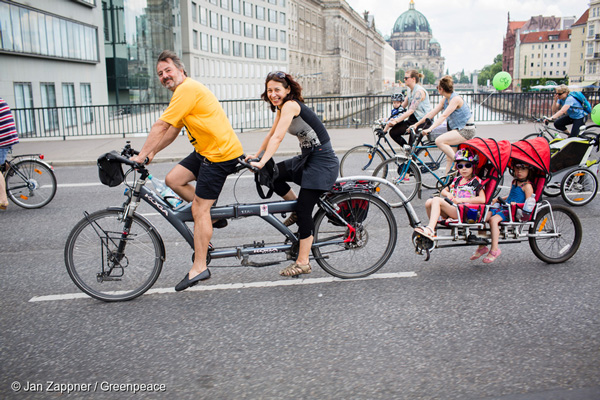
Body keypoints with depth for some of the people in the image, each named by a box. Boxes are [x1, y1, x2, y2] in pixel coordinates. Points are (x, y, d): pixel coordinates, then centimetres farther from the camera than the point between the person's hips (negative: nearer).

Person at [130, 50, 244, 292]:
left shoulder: (187, 88, -16)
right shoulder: (183, 92, 18)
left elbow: (160, 126, -19)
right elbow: (173, 131, 20)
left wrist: (141, 155, -13)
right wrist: (151, 153, 11)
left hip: (221, 152, -10)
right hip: (205, 150, 10)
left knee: (199, 208, -8)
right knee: (173, 180, 4)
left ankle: (199, 267, -1)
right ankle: (210, 217, 17)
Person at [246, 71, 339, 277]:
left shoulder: (290, 105, -17)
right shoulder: (282, 108, 11)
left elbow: (277, 138, -26)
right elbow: (271, 135, 19)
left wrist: (262, 163, -30)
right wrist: (255, 156, 18)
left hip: (323, 162, -9)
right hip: (307, 158, 9)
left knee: (304, 210, -8)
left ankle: (303, 262, 1)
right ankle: (296, 209, 17)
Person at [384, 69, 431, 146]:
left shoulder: (419, 91, -15)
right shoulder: (412, 91, 16)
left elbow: (411, 110, -24)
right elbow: (402, 106, 14)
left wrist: (396, 121, -29)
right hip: (414, 119, 9)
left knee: (393, 132, -16)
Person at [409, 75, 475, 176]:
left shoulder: (456, 99, -19)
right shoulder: (445, 99, 8)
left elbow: (443, 116, -29)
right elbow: (432, 112, 6)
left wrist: (430, 129, -38)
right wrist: (416, 124, 1)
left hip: (466, 130, -9)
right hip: (457, 129, 9)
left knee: (439, 141, -25)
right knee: (449, 158, 6)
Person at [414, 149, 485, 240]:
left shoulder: (476, 181, 4)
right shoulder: (457, 179, 22)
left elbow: (482, 199, -11)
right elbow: (443, 191, 30)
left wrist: (462, 200, -13)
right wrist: (448, 194, 5)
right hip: (451, 206, 6)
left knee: (437, 200, -28)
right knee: (429, 202, -18)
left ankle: (429, 230, -38)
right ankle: (433, 227, -8)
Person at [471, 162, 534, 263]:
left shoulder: (527, 186, -5)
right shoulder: (514, 182, 20)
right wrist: (497, 199, 18)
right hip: (504, 208, 9)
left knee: (493, 220, -31)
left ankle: (494, 249, -25)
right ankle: (482, 247, -2)